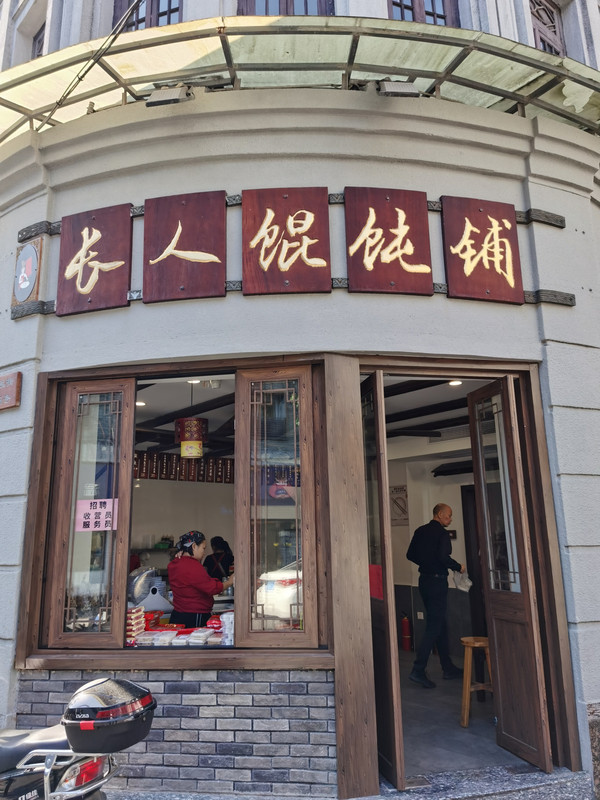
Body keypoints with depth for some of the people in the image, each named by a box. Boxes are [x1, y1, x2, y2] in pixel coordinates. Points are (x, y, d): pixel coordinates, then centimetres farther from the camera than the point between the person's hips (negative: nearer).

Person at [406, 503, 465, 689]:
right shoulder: (442, 533, -13)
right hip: (437, 581, -8)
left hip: (424, 580, 8)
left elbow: (410, 555, 11)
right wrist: (458, 567, -8)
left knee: (440, 624, 17)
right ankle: (418, 670, -8)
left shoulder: (420, 531, 9)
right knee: (434, 626, -5)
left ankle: (448, 668, 25)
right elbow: (443, 557, -24)